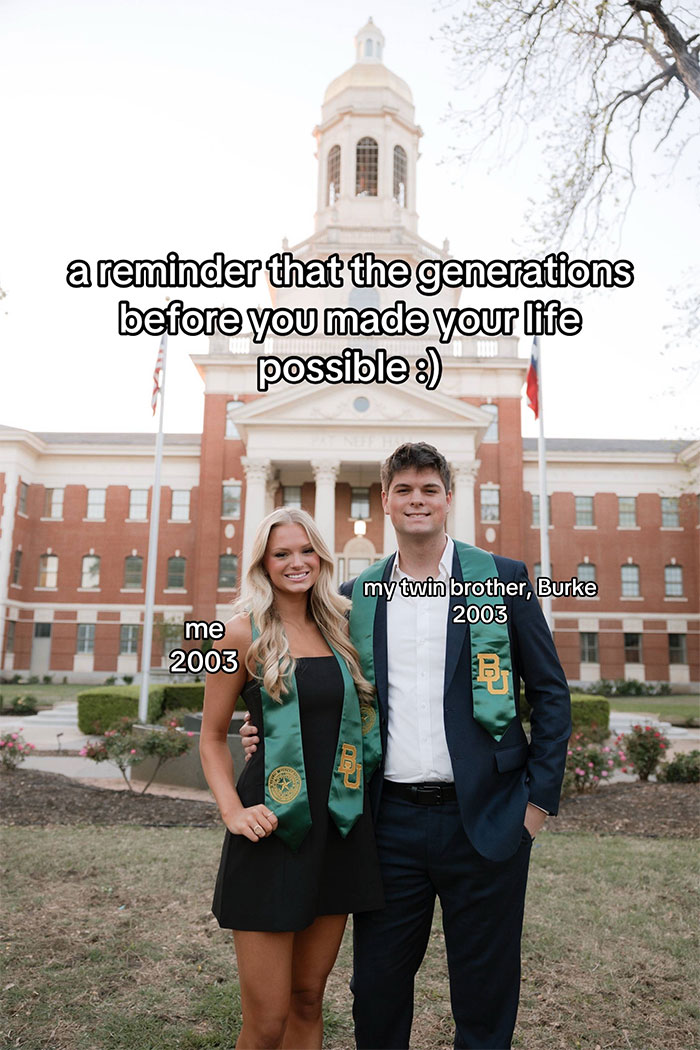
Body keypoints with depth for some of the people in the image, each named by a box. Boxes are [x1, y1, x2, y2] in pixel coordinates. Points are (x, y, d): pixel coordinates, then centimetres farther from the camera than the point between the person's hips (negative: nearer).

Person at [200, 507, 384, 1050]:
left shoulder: (337, 629, 8)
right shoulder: (245, 632, -5)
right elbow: (213, 735, 2)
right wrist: (232, 810, -10)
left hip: (340, 824, 4)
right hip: (273, 828, -4)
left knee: (308, 1000, 16)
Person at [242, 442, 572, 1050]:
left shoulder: (503, 579, -1)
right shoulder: (357, 597, 6)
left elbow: (550, 693, 0)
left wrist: (539, 797, -5)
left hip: (483, 819, -2)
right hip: (391, 820, 2)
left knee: (485, 994, 14)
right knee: (376, 989, 15)